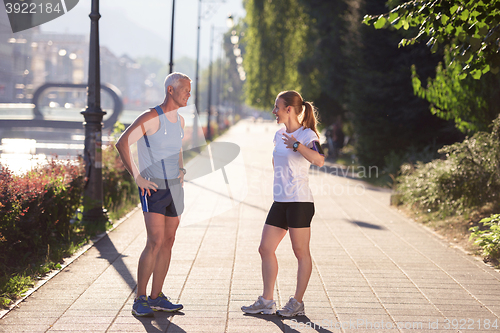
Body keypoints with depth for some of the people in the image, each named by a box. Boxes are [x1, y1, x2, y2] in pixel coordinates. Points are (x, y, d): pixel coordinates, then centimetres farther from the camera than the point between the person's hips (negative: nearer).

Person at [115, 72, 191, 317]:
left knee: (168, 242, 8)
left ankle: (156, 298, 15)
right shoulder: (151, 118, -12)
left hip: (175, 187, 8)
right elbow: (122, 143, -21)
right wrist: (137, 177, -22)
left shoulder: (180, 121, 14)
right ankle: (140, 300, -8)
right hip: (153, 188, -8)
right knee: (155, 242, -15)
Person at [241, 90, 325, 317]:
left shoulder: (307, 135, -10)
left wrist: (298, 145, -40)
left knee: (301, 252, -1)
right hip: (280, 202, 9)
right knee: (265, 249, 7)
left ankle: (297, 303, 7)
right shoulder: (279, 134, 14)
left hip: (300, 202, -9)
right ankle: (267, 302, 14)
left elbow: (319, 160, -29)